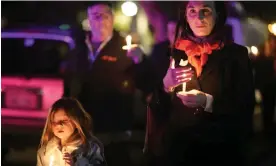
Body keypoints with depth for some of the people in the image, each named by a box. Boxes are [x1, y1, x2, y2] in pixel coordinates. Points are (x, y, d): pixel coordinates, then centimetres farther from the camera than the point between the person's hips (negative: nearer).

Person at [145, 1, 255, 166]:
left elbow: (245, 108, -5)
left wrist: (208, 101, -19)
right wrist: (165, 85, -12)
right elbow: (156, 107, 7)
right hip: (175, 149, 2)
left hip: (219, 151, -2)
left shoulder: (236, 54, -2)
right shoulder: (174, 54, 6)